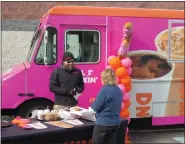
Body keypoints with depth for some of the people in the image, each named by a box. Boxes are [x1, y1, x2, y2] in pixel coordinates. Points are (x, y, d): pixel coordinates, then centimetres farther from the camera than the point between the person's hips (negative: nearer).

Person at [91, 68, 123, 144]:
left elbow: (96, 107, -14)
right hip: (115, 123, 7)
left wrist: (92, 102, 7)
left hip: (103, 123, -7)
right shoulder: (119, 90, 5)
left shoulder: (105, 90, -18)